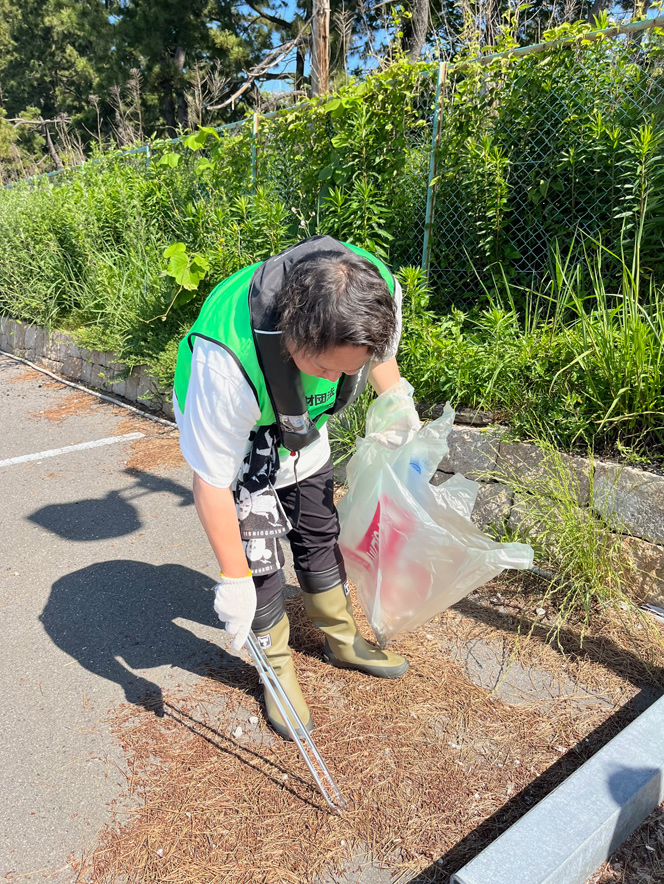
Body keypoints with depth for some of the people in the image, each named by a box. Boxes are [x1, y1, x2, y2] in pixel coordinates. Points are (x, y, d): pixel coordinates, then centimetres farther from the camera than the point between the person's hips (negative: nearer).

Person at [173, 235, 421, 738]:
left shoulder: (379, 293, -31)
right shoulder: (227, 361, -45)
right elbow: (212, 483, -32)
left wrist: (397, 400, 8)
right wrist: (234, 579, -23)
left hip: (302, 424, 5)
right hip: (237, 434, -4)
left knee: (320, 535, 15)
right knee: (258, 555, -5)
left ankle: (343, 640, 38)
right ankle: (277, 669, 22)